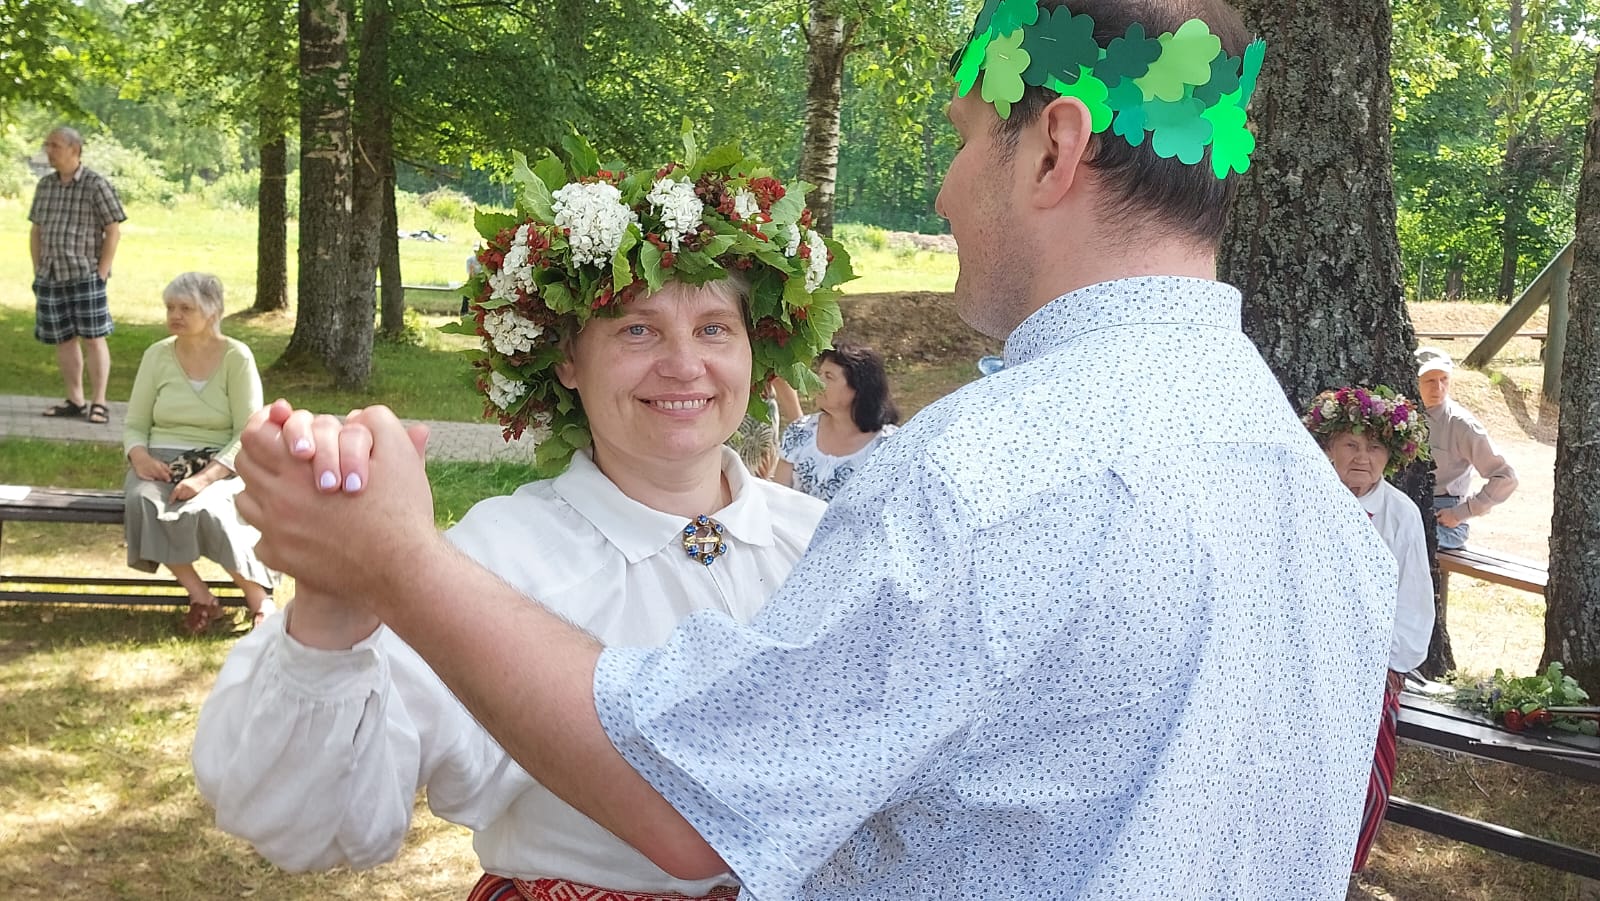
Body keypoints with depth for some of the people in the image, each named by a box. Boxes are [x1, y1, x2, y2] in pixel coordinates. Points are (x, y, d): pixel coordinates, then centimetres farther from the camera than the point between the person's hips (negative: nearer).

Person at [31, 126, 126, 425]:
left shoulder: (96, 185, -6)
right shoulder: (45, 185, 11)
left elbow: (114, 232, -6)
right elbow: (36, 231, 18)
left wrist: (101, 273, -10)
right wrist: (38, 271, 11)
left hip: (85, 275, -6)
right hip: (50, 277, 6)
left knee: (93, 337, -5)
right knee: (63, 339, 8)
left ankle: (98, 402, 0)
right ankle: (75, 400, 16)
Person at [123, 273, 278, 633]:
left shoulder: (236, 357, -5)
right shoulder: (158, 355, 6)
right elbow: (134, 425, 11)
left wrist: (206, 477, -24)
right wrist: (139, 456, -13)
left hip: (219, 464, -3)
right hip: (162, 463, 3)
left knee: (206, 509, -36)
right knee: (141, 502, -32)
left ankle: (259, 597, -15)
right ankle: (200, 597, -19)